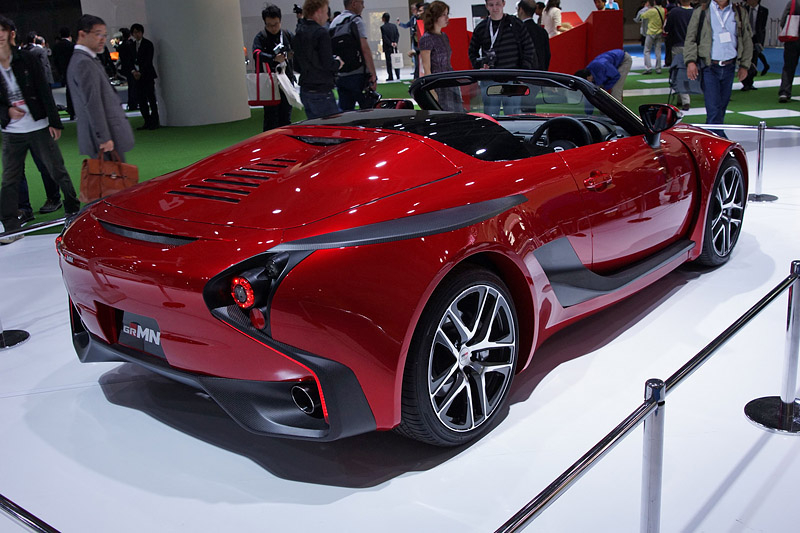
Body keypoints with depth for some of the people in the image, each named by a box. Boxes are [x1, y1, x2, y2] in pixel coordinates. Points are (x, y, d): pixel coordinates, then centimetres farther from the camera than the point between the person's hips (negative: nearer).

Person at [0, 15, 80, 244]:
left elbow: (45, 92, -2)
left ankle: (73, 208, 24)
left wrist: (54, 122, -5)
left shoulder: (28, 60, -3)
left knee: (57, 170, 6)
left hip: (39, 128, -2)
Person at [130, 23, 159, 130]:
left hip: (148, 75, -5)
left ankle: (155, 122, 0)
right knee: (141, 100, 3)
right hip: (137, 76, 5)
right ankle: (147, 122, 9)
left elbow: (148, 61, -8)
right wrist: (133, 71, -6)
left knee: (151, 98, -5)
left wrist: (140, 73, -13)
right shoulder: (132, 45, 14)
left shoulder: (148, 44, -2)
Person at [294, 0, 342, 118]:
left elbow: (297, 66, 16)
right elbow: (328, 64, -17)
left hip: (305, 90, 9)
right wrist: (338, 62, 2)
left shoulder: (299, 32, 12)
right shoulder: (321, 32, -14)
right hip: (321, 91, -9)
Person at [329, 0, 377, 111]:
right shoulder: (356, 21, -7)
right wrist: (373, 75, -16)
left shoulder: (334, 22, 13)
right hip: (358, 75, -6)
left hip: (341, 76, 6)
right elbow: (365, 49, -15)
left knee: (344, 111, 8)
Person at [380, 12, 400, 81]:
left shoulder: (383, 27, -9)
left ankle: (390, 77, -2)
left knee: (388, 62, 0)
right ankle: (398, 76, 6)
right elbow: (397, 35, 1)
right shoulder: (394, 25, 7)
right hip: (395, 47, 5)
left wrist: (391, 44, -10)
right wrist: (395, 42, -7)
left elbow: (384, 37, -14)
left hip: (387, 47, -4)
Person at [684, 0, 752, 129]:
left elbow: (747, 40, 15)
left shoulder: (740, 13, 11)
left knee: (723, 103, 9)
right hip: (709, 66, -4)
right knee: (714, 107, -13)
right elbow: (690, 39, 1)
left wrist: (744, 65, 10)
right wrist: (690, 61, -12)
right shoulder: (701, 12, 4)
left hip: (729, 67, 4)